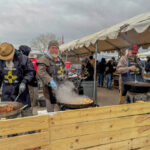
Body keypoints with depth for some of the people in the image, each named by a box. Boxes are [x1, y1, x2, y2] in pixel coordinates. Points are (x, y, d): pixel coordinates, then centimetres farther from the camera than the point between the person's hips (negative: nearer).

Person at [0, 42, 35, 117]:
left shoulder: (22, 58, -14)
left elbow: (30, 72, -9)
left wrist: (24, 82, -21)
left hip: (20, 89, -4)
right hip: (6, 92, 4)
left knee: (26, 109, 6)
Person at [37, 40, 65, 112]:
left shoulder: (59, 59, 15)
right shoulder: (44, 59, -10)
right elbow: (41, 71, -26)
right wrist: (50, 81, -38)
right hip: (51, 90, -7)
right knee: (51, 111, 3)